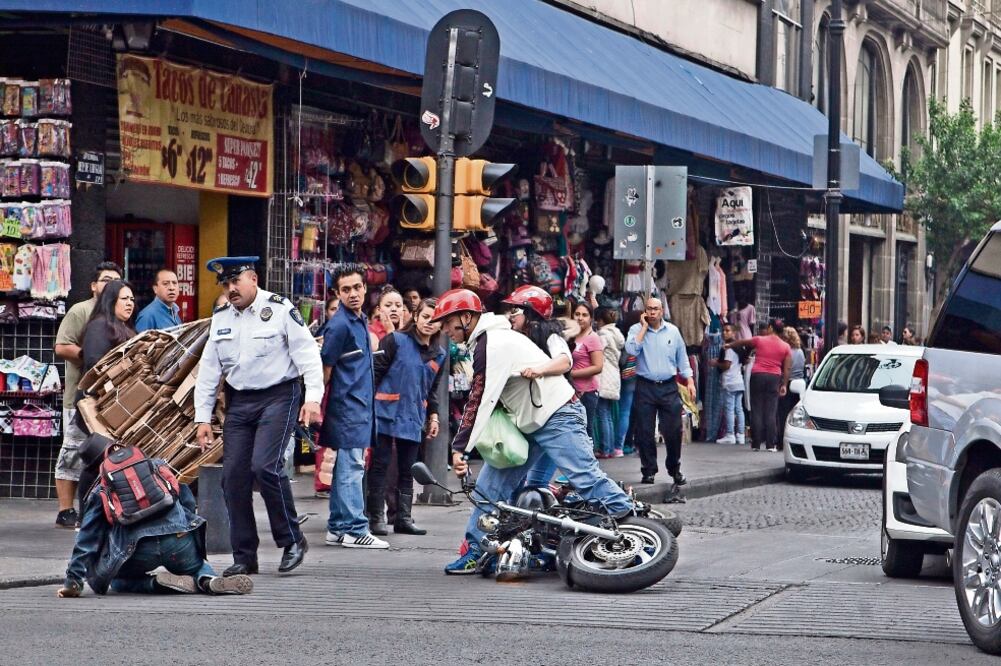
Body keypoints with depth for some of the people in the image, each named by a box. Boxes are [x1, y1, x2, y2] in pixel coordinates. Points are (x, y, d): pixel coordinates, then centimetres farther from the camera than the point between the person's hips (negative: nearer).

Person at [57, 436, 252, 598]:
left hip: (138, 550, -2)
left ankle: (156, 583, -5)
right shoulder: (157, 465, 20)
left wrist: (72, 582, 13)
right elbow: (189, 502, 21)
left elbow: (86, 540, 11)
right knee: (196, 567, 33)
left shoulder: (99, 491, 15)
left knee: (119, 581, 27)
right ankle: (209, 580, -6)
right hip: (180, 540, 2)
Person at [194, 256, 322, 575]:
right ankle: (244, 556, 7)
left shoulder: (280, 310, -5)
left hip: (278, 397, -6)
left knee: (265, 466, -22)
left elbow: (307, 353, -8)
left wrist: (313, 397, -18)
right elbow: (208, 369, 14)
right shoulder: (220, 318, 12)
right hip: (238, 402, 6)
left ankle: (292, 540, -5)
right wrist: (203, 417, 10)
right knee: (233, 475, -1)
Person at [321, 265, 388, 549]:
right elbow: (326, 369, -11)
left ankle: (338, 528, 16)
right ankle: (354, 529, -7)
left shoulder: (361, 321, 14)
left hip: (361, 407, 9)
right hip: (348, 407, -9)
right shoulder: (340, 325, -14)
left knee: (347, 468, 11)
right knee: (351, 468, -8)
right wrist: (322, 406, -8)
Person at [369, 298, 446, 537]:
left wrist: (433, 416, 17)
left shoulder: (438, 355, 13)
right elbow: (376, 371, -6)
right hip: (386, 414, -5)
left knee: (407, 470, 7)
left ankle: (404, 518, 11)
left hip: (413, 419, 5)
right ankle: (376, 518, 2)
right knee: (380, 466, -2)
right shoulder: (396, 340, -4)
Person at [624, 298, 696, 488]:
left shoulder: (673, 331, 9)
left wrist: (689, 381, 8)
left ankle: (675, 469, 14)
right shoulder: (636, 329, 2)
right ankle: (649, 471, 9)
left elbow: (682, 358, 15)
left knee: (673, 431, 0)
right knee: (645, 432, -1)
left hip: (669, 387, 1)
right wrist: (644, 327, -11)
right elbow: (631, 349, -18)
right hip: (645, 387, -1)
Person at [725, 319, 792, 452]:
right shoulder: (785, 347, 5)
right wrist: (784, 385, 6)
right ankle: (770, 444, -5)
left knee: (756, 411, 2)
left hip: (757, 376, -1)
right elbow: (786, 368, 1)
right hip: (774, 378, 1)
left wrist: (729, 345, 37)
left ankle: (756, 444, 1)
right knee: (771, 412, 0)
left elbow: (742, 343, 20)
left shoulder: (759, 340, 3)